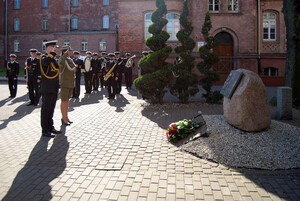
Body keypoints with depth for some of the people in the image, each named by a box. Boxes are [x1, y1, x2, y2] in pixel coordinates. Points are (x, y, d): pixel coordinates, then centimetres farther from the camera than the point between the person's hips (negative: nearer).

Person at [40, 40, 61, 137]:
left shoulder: (53, 59, 17)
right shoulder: (44, 57, -10)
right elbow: (45, 62, -36)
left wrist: (58, 85, 24)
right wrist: (53, 53, -25)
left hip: (54, 89, 9)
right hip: (47, 89, -9)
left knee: (51, 109, 15)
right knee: (45, 109, -2)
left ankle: (50, 127, 25)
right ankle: (45, 130, 5)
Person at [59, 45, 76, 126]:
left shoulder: (70, 60, 12)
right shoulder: (62, 59, -12)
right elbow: (60, 63, -38)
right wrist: (66, 54, -36)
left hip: (71, 82, 8)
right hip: (65, 82, -8)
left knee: (67, 100, 14)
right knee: (64, 101, 0)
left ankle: (66, 117, 23)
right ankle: (64, 119, 7)